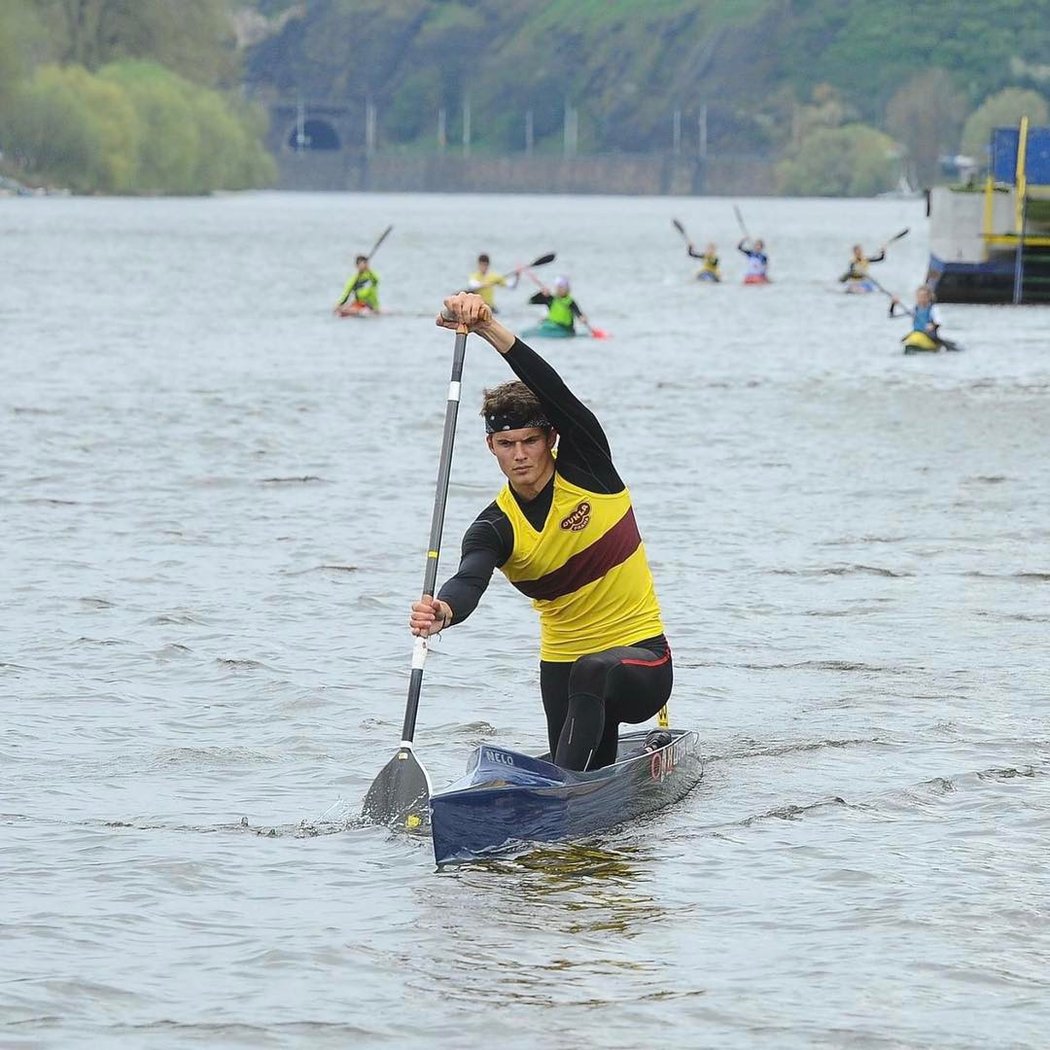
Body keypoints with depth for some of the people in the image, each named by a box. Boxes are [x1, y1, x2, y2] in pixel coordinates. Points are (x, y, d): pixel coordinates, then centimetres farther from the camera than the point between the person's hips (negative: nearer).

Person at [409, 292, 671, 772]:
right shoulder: (494, 530, -6)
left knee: (592, 673, -36)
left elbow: (552, 389, -24)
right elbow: (469, 580, -28)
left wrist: (488, 328, -37)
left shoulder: (586, 469, -8)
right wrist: (443, 612, -54)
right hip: (562, 664, 4)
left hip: (642, 661, -3)